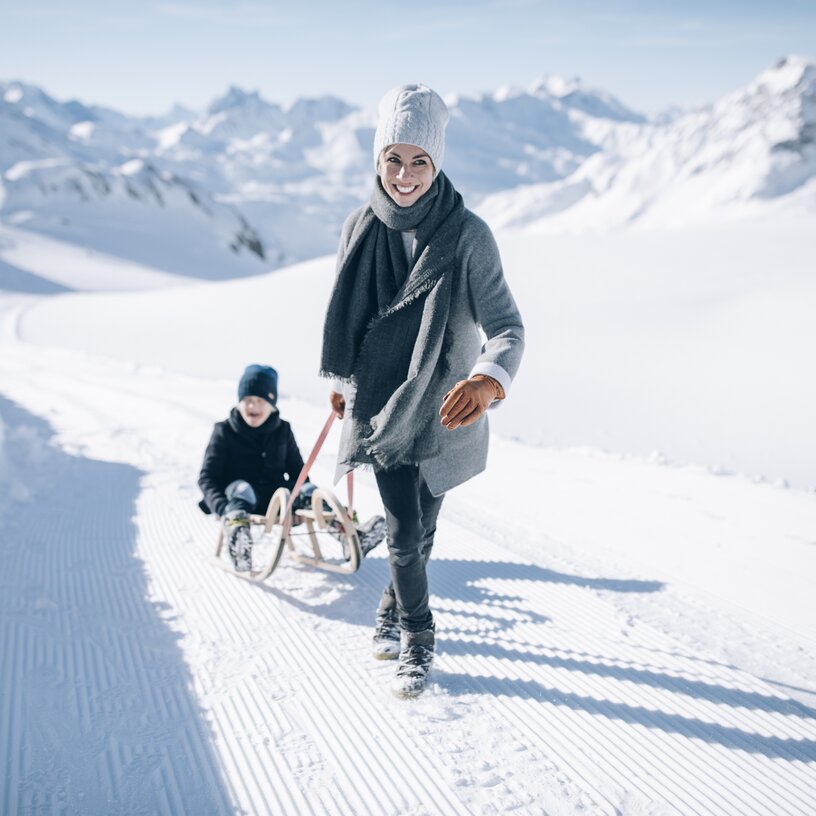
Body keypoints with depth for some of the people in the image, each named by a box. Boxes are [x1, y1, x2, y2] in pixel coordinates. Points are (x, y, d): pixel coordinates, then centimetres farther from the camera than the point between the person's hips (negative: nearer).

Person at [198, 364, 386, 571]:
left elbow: (297, 470, 17)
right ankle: (235, 534, -68)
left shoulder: (283, 431, 11)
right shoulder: (225, 431, 2)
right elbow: (207, 476, -3)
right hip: (243, 497, -3)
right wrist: (222, 507, -22)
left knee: (308, 490, -23)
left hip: (277, 497, 3)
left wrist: (305, 495, -2)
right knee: (241, 488, -35)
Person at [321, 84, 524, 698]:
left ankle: (395, 609, 44)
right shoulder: (362, 229, -6)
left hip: (444, 409, -1)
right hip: (381, 401, 1)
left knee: (421, 528, 15)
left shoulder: (468, 235, -15)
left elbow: (507, 326, -20)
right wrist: (343, 380, 22)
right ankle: (417, 638, 21)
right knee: (405, 532, -4)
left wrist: (489, 379, -42)